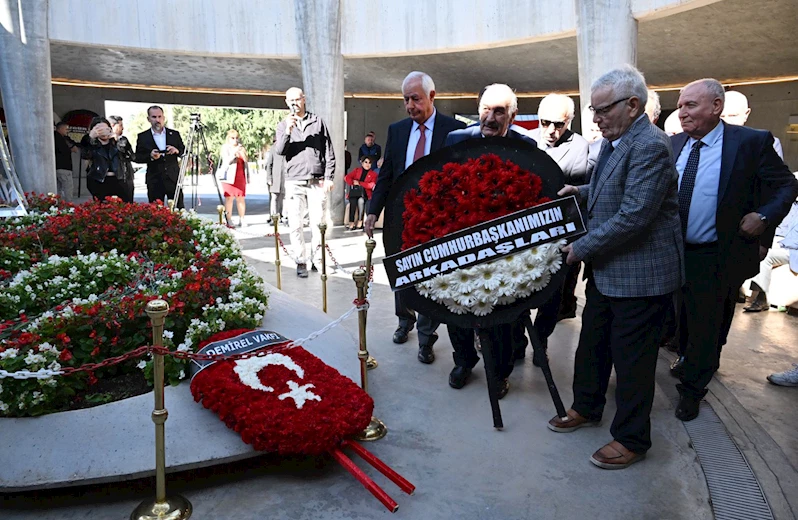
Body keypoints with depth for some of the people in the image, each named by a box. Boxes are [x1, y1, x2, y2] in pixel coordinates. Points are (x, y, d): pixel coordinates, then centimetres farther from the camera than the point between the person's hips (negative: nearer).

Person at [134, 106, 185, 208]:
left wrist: (177, 150, -13)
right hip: (154, 181, -1)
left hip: (174, 178, 1)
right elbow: (137, 158, 3)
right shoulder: (142, 137, 4)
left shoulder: (175, 134, 8)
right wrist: (150, 156, -17)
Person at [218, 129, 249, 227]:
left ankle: (242, 220, 5)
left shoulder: (241, 148, 18)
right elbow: (226, 161, -10)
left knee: (241, 198, 2)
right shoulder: (225, 148, 5)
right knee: (229, 198, -5)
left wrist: (248, 176, 17)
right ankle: (229, 220, -3)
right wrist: (234, 153, -22)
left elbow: (246, 163, 21)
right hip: (229, 176, -4)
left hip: (240, 176, 4)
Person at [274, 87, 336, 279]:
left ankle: (317, 260, 10)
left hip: (317, 181, 0)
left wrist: (329, 178, -1)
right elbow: (279, 150, -1)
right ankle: (301, 262, 6)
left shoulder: (318, 122, 10)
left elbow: (329, 152, 7)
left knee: (318, 223, -1)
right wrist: (288, 131, -16)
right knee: (295, 225, -2)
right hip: (294, 182, 1)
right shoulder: (283, 125, 13)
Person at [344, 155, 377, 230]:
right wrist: (353, 183, -11)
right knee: (353, 202, -33)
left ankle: (360, 222, -33)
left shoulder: (373, 174, 12)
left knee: (361, 200, -36)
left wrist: (359, 183, -9)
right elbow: (347, 177, 7)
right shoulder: (356, 170, 19)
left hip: (364, 194, -1)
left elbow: (372, 185, -6)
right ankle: (351, 223, -36)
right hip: (354, 192, 1)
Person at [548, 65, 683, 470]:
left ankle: (631, 440, 23)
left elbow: (634, 216, -27)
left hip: (640, 275, -9)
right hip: (606, 269, 9)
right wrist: (580, 191, 3)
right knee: (592, 343, 21)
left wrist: (582, 247, -19)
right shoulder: (613, 141, 8)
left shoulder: (649, 146, -22)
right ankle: (586, 408, 41)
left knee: (632, 358, 5)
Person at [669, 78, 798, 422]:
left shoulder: (751, 142, -10)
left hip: (715, 256, -4)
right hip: (673, 252, 4)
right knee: (683, 318, 20)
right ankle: (692, 361, 45)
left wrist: (763, 216, -16)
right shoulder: (673, 145, 3)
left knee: (705, 325, 8)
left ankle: (691, 390, 25)